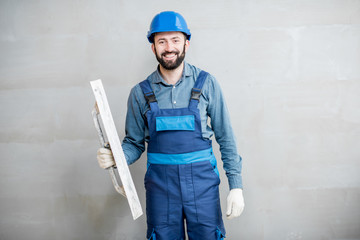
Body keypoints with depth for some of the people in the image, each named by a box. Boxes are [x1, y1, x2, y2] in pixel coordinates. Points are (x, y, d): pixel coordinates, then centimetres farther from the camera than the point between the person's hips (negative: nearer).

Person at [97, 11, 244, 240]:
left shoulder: (206, 83, -2)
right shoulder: (141, 93, 1)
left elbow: (225, 137, 1)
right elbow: (135, 143, 8)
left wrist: (236, 186, -2)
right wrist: (114, 157, -14)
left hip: (202, 181, 0)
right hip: (160, 184, 1)